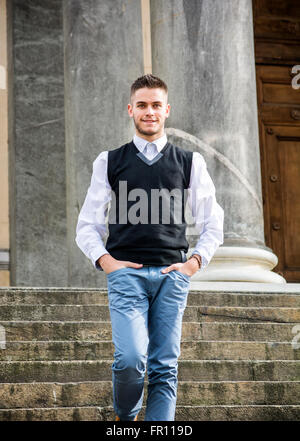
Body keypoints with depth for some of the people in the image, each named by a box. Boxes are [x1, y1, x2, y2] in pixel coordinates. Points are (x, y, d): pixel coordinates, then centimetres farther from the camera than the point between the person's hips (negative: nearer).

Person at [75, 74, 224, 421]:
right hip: (126, 272, -1)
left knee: (165, 367, -3)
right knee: (130, 359, -16)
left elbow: (213, 225, 16)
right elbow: (87, 226, 13)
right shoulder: (109, 162, 13)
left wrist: (194, 262, 2)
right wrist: (105, 260, -3)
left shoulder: (190, 163, 14)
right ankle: (124, 417, 12)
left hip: (172, 273, 1)